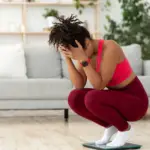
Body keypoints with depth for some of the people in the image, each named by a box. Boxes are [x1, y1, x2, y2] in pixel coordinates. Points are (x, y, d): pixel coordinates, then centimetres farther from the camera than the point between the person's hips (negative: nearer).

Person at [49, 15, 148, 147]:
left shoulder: (110, 48, -27)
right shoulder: (84, 51, -4)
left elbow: (99, 86, -30)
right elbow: (79, 85, -10)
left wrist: (83, 59, -36)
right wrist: (67, 58, -20)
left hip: (135, 102, -7)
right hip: (116, 99, 8)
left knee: (91, 99, -32)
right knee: (74, 98, -13)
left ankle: (125, 128, -6)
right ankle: (111, 126, 6)